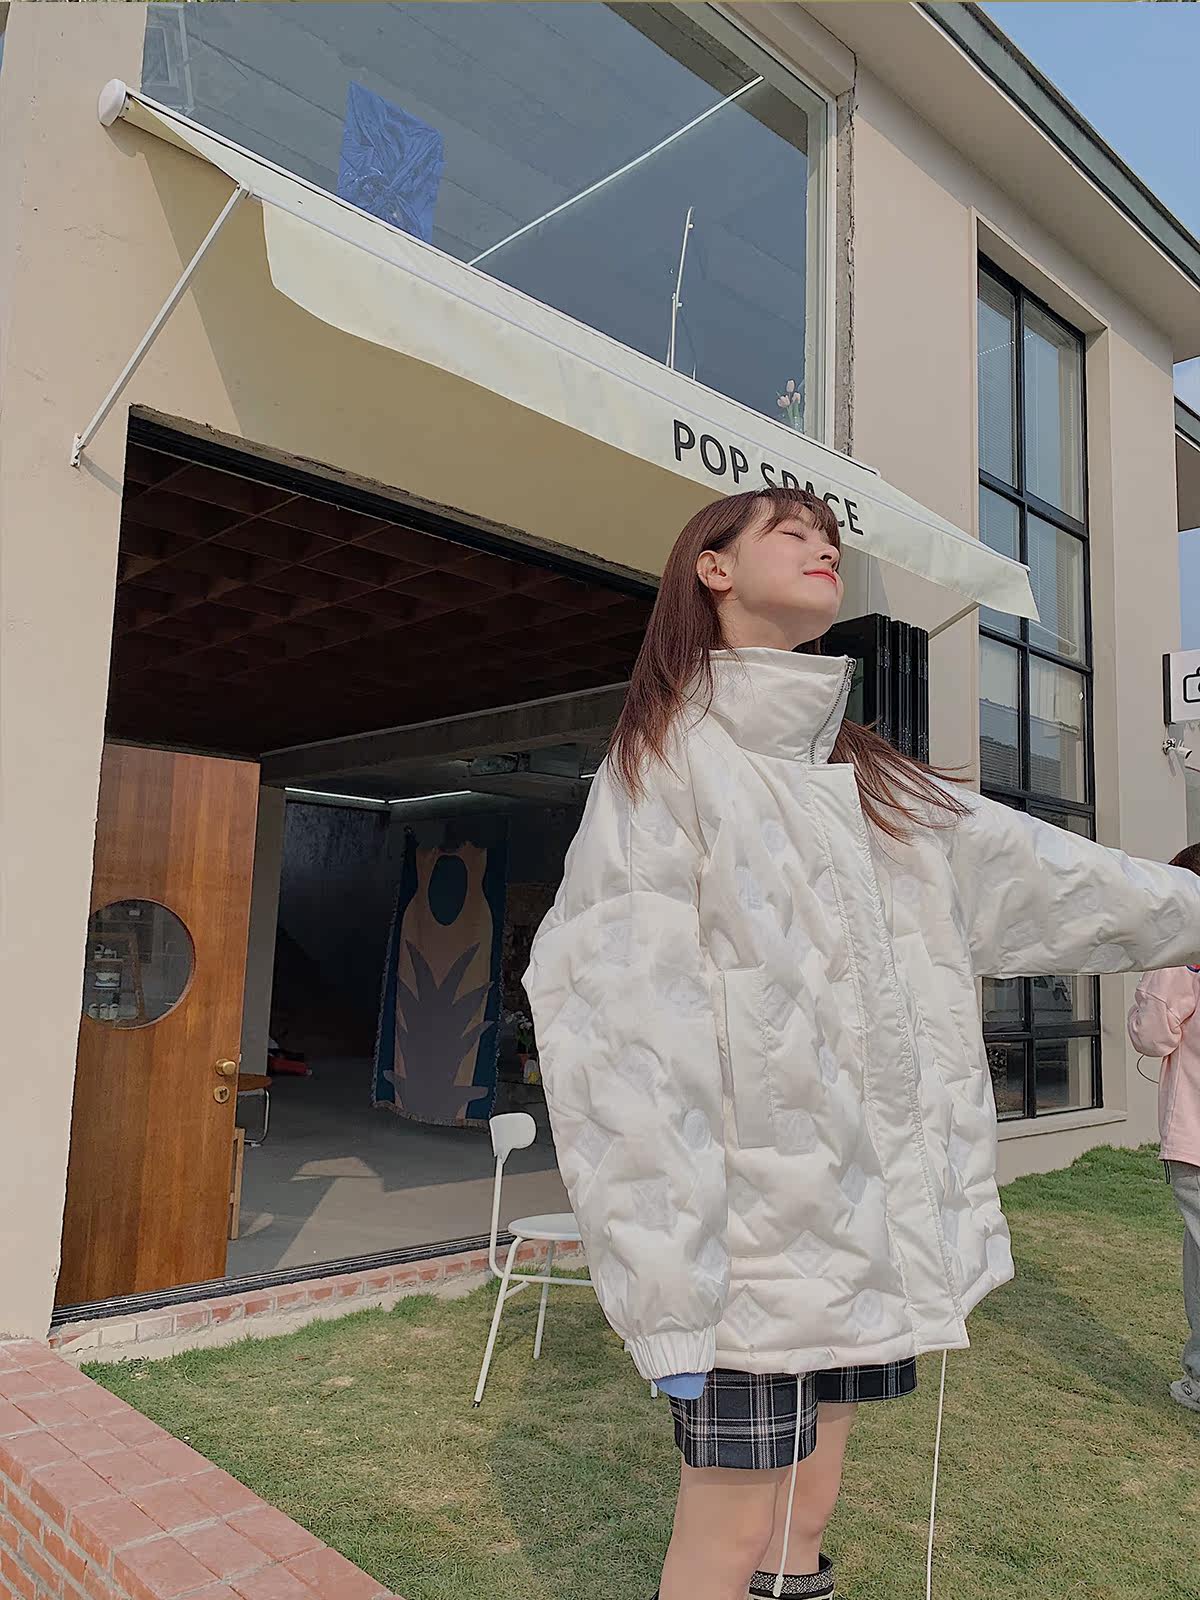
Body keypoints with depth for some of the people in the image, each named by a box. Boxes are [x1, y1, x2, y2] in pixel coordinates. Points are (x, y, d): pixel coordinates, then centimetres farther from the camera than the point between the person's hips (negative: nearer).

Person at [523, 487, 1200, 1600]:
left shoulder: (870, 780, 14)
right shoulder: (664, 766, -9)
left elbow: (1036, 874, 19)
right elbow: (619, 1038, -16)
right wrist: (668, 1295, -19)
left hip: (877, 1219, 7)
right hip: (753, 1237, -6)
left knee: (808, 1509, 18)